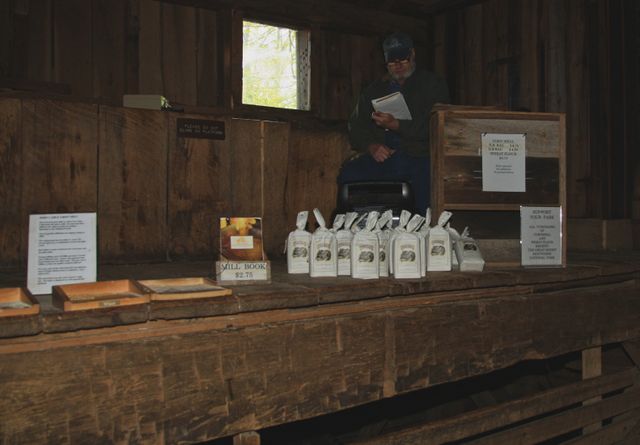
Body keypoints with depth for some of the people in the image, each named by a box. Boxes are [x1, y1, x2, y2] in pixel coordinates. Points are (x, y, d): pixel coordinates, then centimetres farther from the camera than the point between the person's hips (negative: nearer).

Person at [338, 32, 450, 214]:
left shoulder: (432, 84, 13)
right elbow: (356, 127, 18)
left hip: (419, 156, -3)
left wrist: (396, 125, -12)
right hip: (381, 157, 3)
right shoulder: (373, 90, 25)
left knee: (428, 176, -37)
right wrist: (371, 146, -4)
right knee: (348, 174, -26)